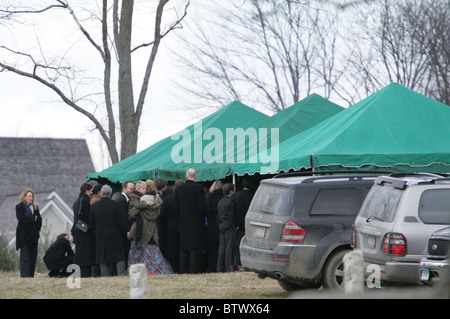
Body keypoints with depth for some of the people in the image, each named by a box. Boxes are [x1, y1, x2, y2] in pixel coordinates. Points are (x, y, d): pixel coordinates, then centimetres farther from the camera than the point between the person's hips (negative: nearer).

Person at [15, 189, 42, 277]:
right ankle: (25, 275, -11)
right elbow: (21, 219, -14)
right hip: (24, 236, -6)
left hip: (33, 235, 6)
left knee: (33, 256, 3)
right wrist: (33, 219, -8)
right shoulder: (19, 207, -1)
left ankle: (31, 275, 6)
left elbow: (39, 219, 9)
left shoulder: (35, 207, 17)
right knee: (24, 256, -8)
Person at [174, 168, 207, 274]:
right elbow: (202, 206, -10)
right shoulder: (198, 188, -9)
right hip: (196, 221, -4)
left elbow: (177, 206, 7)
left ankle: (183, 269, 6)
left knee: (183, 248, 7)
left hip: (184, 221, 4)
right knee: (195, 247, -3)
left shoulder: (179, 189, 3)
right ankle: (194, 269, -8)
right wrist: (203, 217, 6)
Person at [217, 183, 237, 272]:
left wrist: (221, 224, 16)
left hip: (221, 227, 8)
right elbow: (231, 215, -17)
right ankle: (228, 267, -6)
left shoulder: (220, 201, 13)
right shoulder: (231, 201, -13)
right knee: (229, 247, -5)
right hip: (229, 227, -8)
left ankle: (220, 267, 11)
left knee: (222, 247, 10)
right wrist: (233, 225, -5)